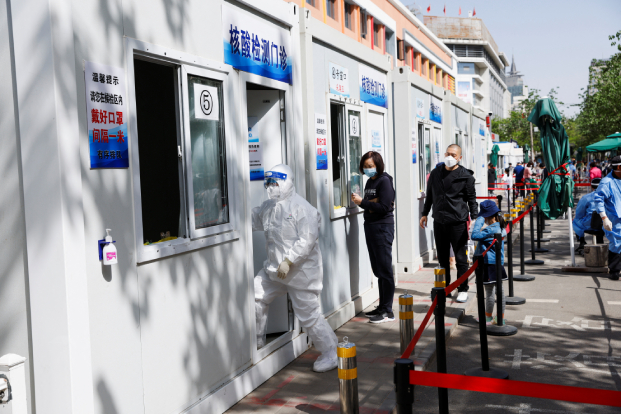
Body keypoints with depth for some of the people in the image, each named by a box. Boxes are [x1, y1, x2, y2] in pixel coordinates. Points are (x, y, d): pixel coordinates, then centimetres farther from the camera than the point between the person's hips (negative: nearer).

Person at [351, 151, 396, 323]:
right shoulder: (369, 182, 15)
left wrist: (362, 202, -16)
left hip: (383, 227, -8)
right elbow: (370, 205, 13)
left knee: (385, 270, -5)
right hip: (370, 226, 9)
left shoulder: (384, 181, -10)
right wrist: (360, 201, -7)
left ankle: (388, 311, 0)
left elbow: (383, 207, -18)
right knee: (378, 270, 13)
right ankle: (382, 307, 21)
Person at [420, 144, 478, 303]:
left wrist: (473, 218, -6)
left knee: (461, 258, 2)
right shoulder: (436, 173, 9)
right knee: (442, 258, 11)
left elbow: (472, 199, 1)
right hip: (439, 221, 4)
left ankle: (463, 290, 13)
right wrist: (425, 214, 19)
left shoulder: (465, 176, -2)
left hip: (458, 222, -4)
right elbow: (430, 195, 19)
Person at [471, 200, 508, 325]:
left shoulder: (491, 229, -22)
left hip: (489, 263, -9)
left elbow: (474, 236, -26)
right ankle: (501, 317, 24)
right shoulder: (500, 226, 6)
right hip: (497, 262, 9)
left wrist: (479, 220, -20)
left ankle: (488, 318, 15)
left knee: (490, 291, 3)